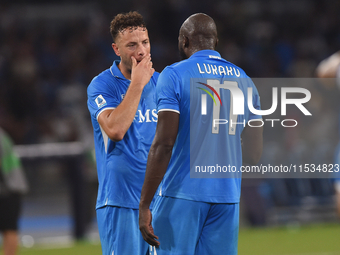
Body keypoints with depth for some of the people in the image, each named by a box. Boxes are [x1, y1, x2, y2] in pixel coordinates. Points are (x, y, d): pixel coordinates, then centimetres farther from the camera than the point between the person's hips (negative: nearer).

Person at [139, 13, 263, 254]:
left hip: (182, 194, -5)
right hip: (228, 196, 5)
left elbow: (164, 143, -12)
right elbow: (253, 155, 12)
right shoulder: (245, 81, 13)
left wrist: (145, 204, -12)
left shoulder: (174, 75, -4)